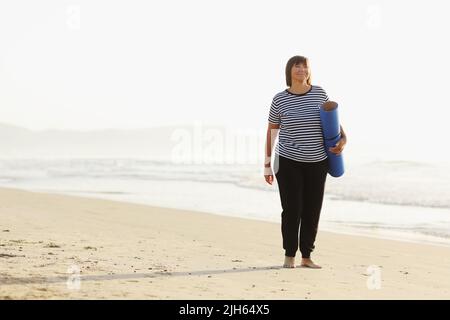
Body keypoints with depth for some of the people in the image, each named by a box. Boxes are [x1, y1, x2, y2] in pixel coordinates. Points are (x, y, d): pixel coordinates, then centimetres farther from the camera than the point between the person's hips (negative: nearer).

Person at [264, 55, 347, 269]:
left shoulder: (319, 93, 0)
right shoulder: (279, 99, -4)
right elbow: (271, 131, 2)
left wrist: (342, 139, -7)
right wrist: (267, 165, 1)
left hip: (317, 163, 2)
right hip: (288, 162, -2)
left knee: (312, 211, 5)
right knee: (292, 210, -4)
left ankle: (306, 257, 15)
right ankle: (289, 256, 10)